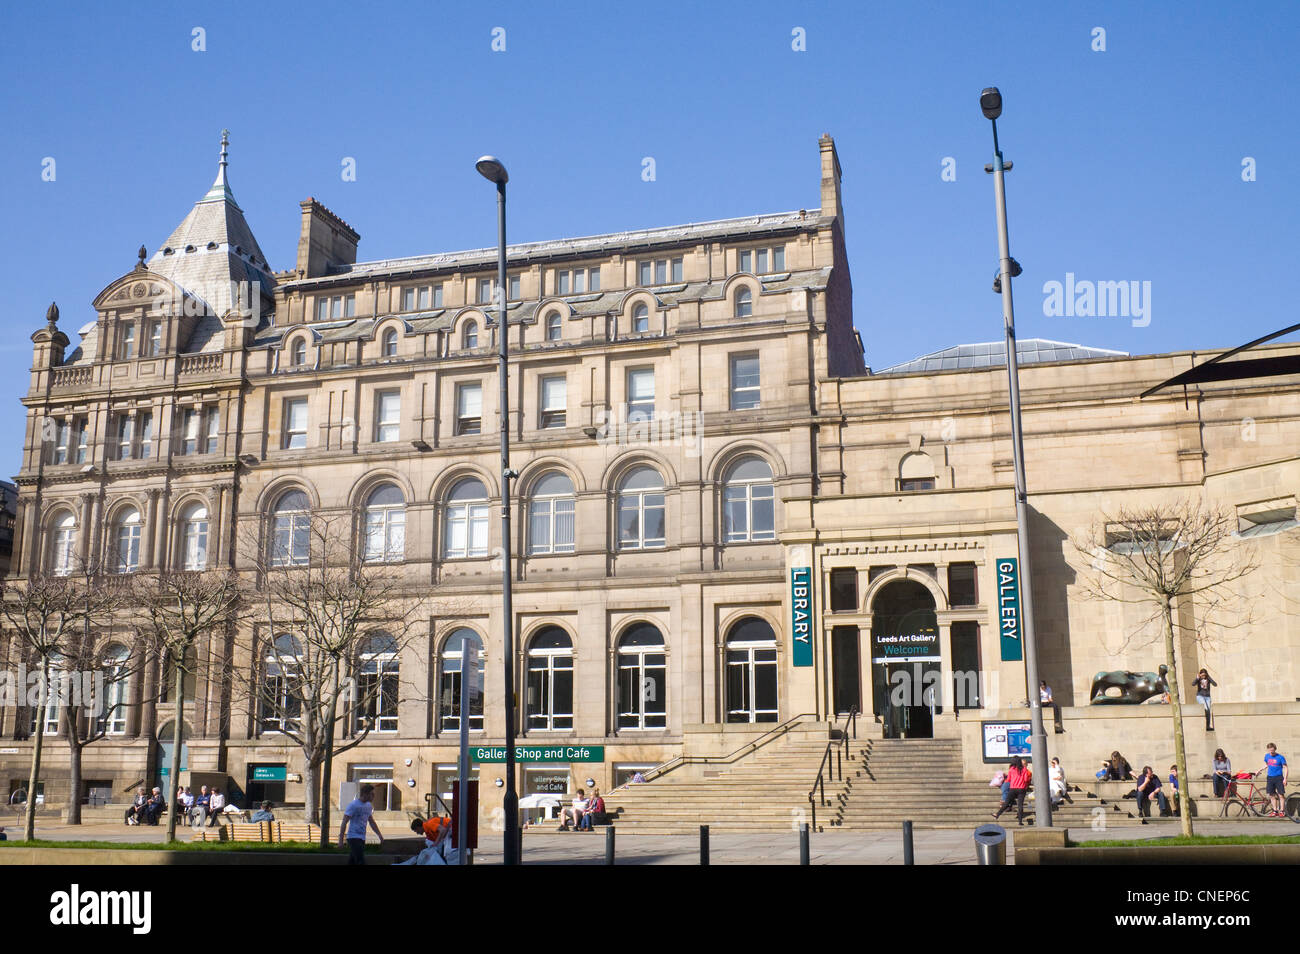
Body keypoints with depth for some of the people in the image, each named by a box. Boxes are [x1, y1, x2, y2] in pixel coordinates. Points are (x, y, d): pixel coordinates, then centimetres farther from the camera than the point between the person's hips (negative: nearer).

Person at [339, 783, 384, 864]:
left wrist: (380, 835, 18)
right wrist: (341, 840, -17)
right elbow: (344, 823, -12)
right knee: (361, 862, -15)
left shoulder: (368, 806, 13)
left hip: (362, 839, 7)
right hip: (354, 837, -7)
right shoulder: (353, 805, -11)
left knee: (352, 862, 9)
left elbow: (372, 822, 24)